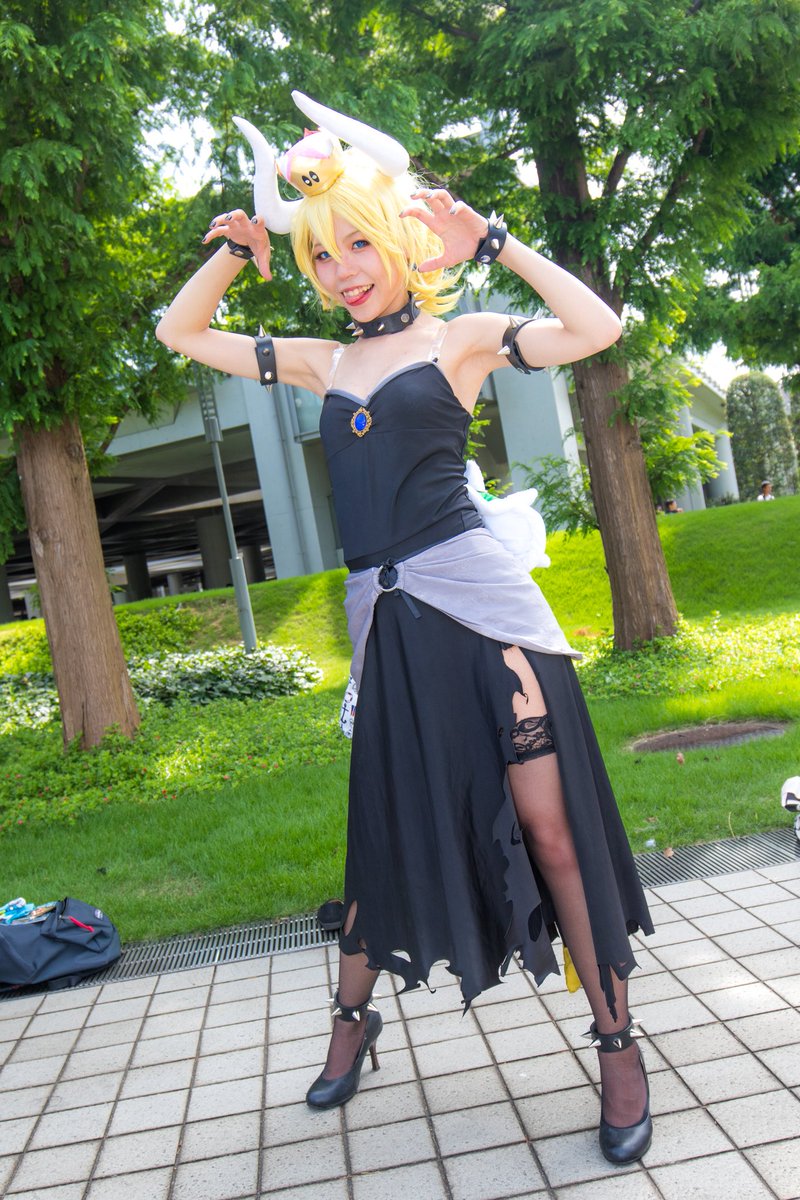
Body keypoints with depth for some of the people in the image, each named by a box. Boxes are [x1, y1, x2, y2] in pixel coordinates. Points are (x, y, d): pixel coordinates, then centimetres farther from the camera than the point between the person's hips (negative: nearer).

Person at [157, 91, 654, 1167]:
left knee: (550, 826, -2)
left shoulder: (460, 337, 3)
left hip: (478, 602, -4)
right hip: (387, 624, 4)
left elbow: (596, 328, -10)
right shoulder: (322, 362, 15)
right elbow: (179, 332, 22)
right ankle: (353, 1020, 36)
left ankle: (619, 1046, 13)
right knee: (384, 831, 16)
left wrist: (492, 239, -6)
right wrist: (235, 248, 10)